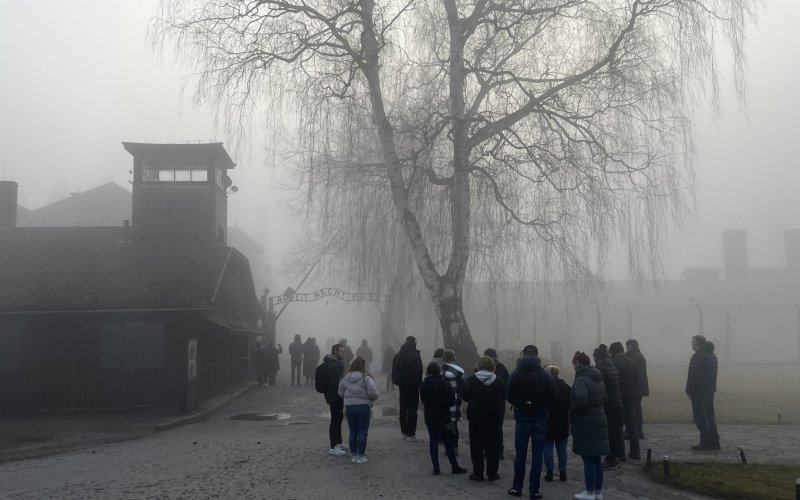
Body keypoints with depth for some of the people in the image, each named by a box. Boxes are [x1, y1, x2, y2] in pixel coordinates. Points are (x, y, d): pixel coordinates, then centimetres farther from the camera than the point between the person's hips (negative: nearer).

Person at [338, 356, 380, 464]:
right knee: (363, 432, 5)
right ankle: (361, 456, 7)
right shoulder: (366, 378, -12)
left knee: (353, 432, 12)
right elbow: (373, 393, -17)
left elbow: (341, 393, 8)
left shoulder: (344, 378, 2)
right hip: (363, 407, -4)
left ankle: (354, 455, 18)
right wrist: (377, 395, 4)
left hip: (349, 407, 4)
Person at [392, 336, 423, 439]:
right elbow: (419, 371, -19)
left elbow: (394, 370, 8)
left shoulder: (399, 355, 5)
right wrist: (419, 383, -12)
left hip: (402, 385, 6)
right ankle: (411, 433, 0)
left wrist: (396, 381, 12)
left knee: (403, 408, 14)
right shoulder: (415, 355, -15)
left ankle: (404, 432, 18)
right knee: (412, 409, 0)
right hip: (413, 385, -6)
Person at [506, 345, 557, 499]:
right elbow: (554, 395, -7)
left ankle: (517, 487, 14)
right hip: (540, 418, 0)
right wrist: (541, 404, 9)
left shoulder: (515, 374, -5)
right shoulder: (545, 375, -5)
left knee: (520, 454, 10)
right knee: (537, 455, 4)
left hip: (522, 418, 0)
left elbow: (509, 396, -6)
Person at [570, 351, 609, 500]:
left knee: (588, 460, 0)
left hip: (586, 425, -8)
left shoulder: (582, 380, -17)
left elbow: (580, 400, -30)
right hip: (599, 422, 8)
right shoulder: (599, 379, 11)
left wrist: (572, 410, -13)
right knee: (597, 459, 14)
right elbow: (604, 399, 17)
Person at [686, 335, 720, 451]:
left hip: (699, 391, -9)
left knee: (700, 416, -4)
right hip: (710, 390, 9)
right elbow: (714, 373, 18)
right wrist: (713, 387, 20)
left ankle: (705, 443, -5)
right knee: (710, 415, 14)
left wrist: (688, 390, -12)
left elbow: (693, 375, -19)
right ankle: (714, 442, 16)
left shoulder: (697, 356, -16)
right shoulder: (712, 355, 14)